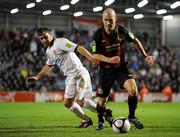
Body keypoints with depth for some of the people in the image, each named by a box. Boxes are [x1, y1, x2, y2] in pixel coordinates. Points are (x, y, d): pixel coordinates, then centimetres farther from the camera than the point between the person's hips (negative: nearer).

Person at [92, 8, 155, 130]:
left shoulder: (122, 31, -9)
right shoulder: (98, 34, -14)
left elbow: (135, 41, 10)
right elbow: (95, 55, -10)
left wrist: (145, 55, 8)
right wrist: (109, 60, -27)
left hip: (122, 67, 1)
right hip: (106, 70, 0)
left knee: (133, 90, -22)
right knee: (102, 100, 5)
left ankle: (132, 117, 0)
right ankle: (100, 121, 35)